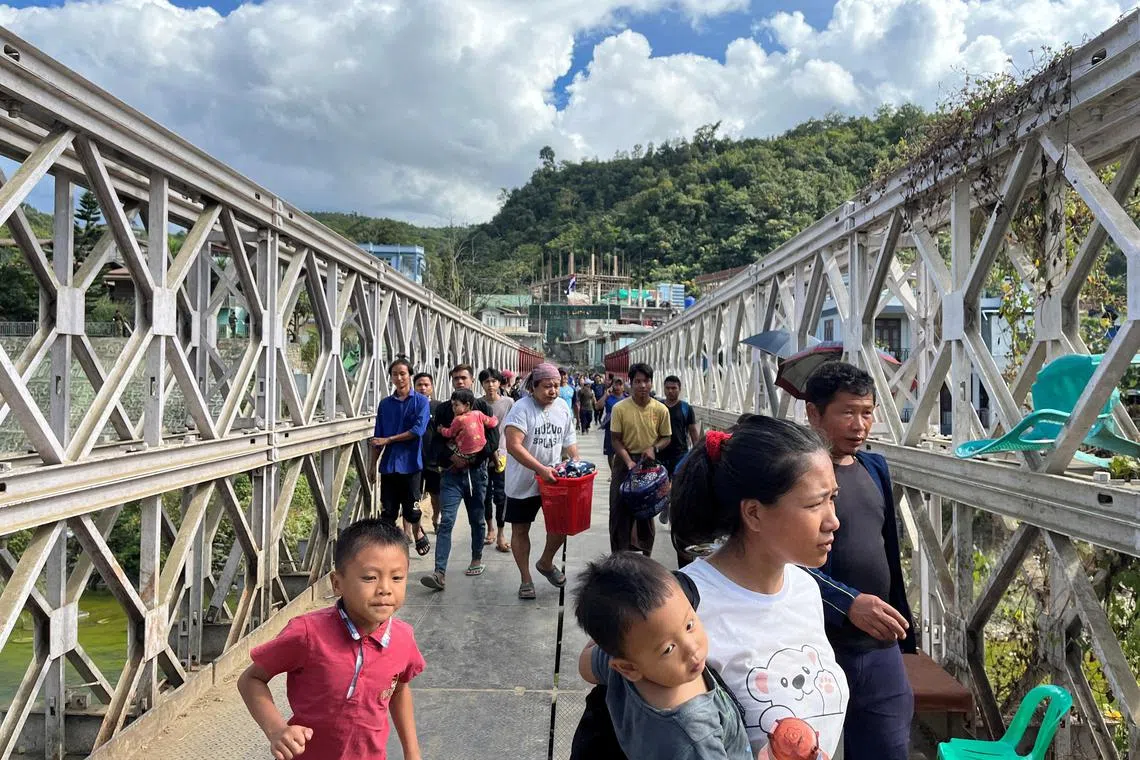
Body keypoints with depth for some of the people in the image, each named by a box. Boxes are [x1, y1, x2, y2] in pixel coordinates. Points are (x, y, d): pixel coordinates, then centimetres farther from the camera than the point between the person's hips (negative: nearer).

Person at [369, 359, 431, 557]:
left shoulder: (420, 402, -1)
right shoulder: (385, 404, 9)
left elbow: (417, 430, -13)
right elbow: (377, 437, 10)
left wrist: (388, 440, -10)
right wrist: (372, 465, 7)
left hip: (410, 464, -3)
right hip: (388, 464, 3)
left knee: (411, 509, 5)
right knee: (387, 511, 2)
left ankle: (418, 533, 34)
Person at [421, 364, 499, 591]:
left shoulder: (483, 408, 2)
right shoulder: (443, 410, 7)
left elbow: (493, 441, -4)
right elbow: (436, 442, 4)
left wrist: (471, 458, -14)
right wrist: (451, 457, -14)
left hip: (476, 472, 0)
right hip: (451, 472, 0)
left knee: (477, 519, 13)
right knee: (446, 521, -10)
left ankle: (477, 559, 34)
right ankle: (440, 573, -15)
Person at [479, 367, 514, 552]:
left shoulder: (508, 403, -4)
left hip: (501, 454, -2)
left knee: (500, 495, -2)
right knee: (485, 494, 11)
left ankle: (501, 533, 10)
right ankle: (490, 528, 29)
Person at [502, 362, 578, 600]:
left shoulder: (563, 409, 2)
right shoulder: (521, 408, -17)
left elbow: (569, 441, 15)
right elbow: (513, 445, -26)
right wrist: (541, 469, -31)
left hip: (554, 479, 5)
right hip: (522, 482, -4)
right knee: (521, 530, 7)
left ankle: (546, 563, 29)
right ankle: (525, 579, 23)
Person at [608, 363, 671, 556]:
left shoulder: (661, 409, -6)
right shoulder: (620, 408, -10)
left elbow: (666, 438, 5)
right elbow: (615, 439, -6)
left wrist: (653, 447, -15)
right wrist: (629, 462, -18)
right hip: (624, 462, -1)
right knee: (620, 509, 3)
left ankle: (646, 553, 29)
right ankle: (619, 555, 16)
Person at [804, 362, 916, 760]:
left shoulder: (875, 467, 9)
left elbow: (887, 550, 16)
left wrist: (898, 619, 18)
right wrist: (848, 603, -29)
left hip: (880, 645, 7)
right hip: (817, 646, -6)